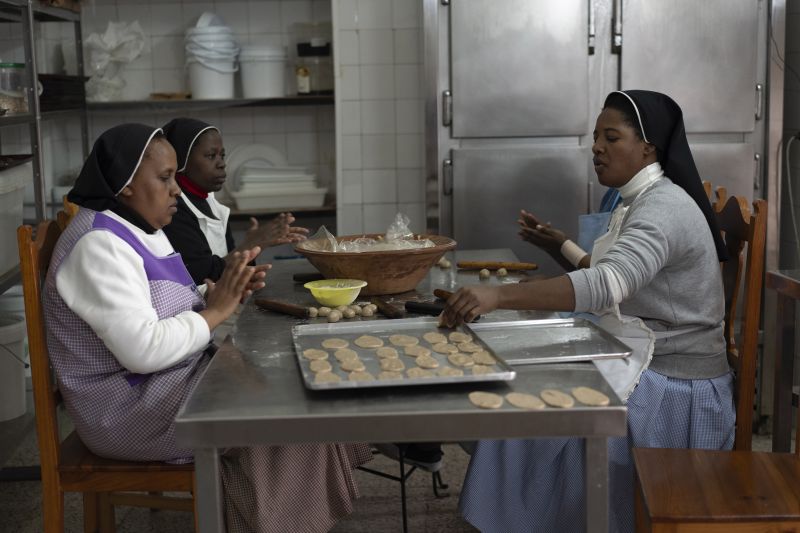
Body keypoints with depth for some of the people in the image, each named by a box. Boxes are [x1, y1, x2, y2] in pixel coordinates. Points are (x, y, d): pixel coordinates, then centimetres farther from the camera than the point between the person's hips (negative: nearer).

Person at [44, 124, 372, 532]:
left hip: (170, 377, 10)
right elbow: (142, 349, -29)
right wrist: (215, 310, -19)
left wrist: (223, 293, -6)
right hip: (130, 409, -9)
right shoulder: (99, 245, -21)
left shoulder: (140, 231, 11)